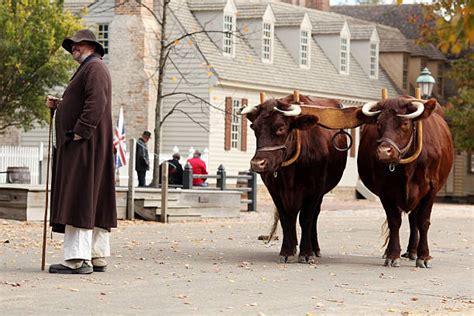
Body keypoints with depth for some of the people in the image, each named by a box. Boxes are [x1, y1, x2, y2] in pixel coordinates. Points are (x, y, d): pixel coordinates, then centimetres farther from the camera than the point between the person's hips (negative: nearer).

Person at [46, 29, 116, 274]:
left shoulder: (94, 67, -8)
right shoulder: (86, 70, 25)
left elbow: (96, 103, -22)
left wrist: (79, 132, -25)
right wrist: (57, 105, 12)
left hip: (84, 145, -11)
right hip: (81, 146, 11)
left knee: (78, 200, -14)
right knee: (92, 202, 10)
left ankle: (78, 259, -18)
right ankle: (97, 257, 12)